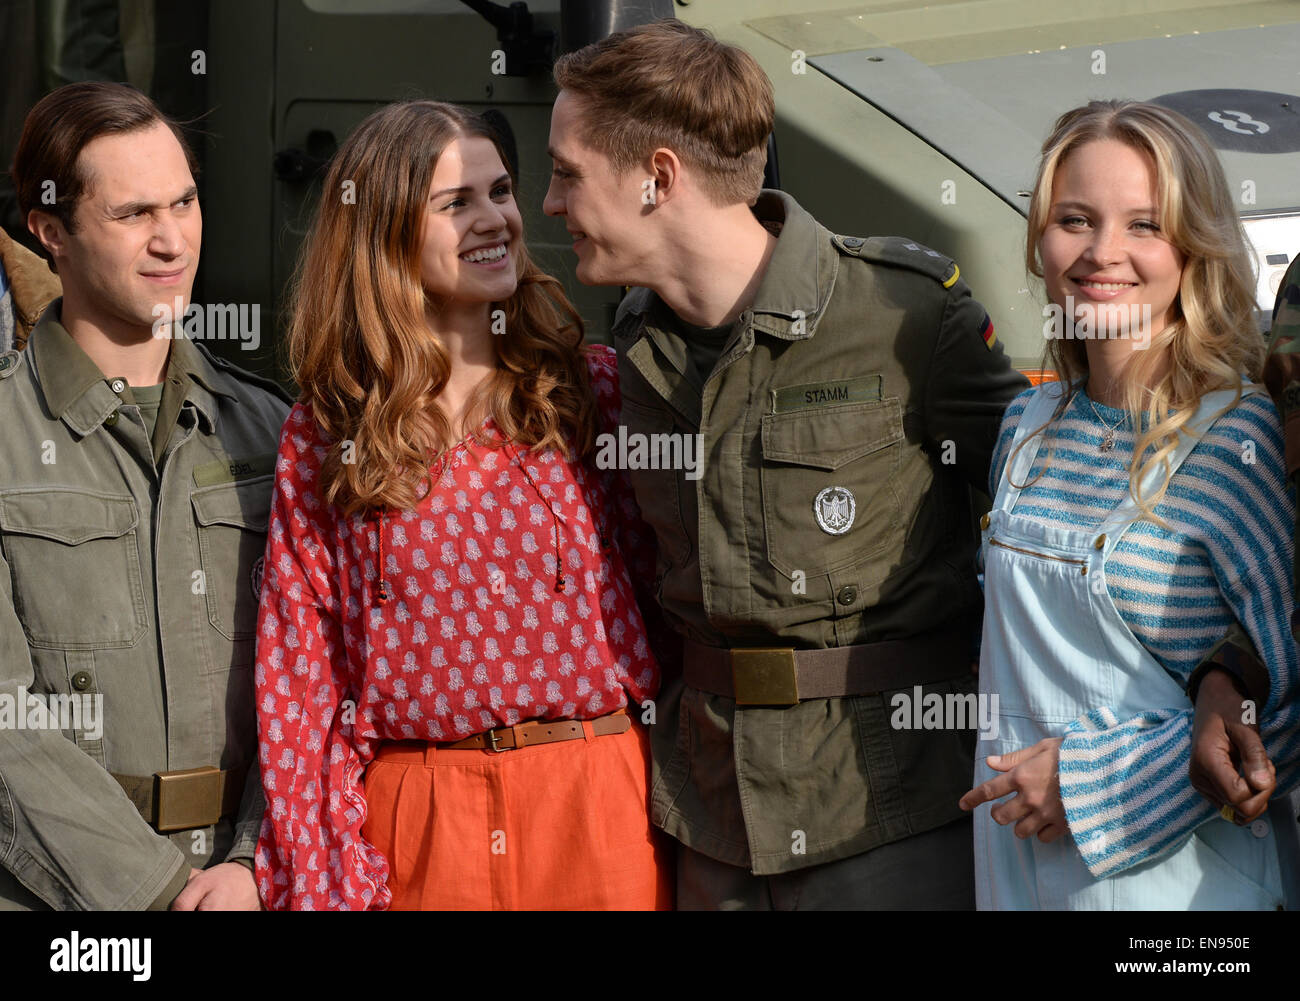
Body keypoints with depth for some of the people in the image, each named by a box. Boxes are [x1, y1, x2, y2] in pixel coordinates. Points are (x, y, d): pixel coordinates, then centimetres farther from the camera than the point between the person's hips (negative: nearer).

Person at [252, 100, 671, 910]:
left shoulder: (598, 389, 5)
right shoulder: (320, 441, 5)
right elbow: (301, 676, 2)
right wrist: (327, 885, -6)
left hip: (602, 812, 0)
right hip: (416, 833, 0)